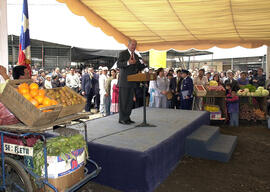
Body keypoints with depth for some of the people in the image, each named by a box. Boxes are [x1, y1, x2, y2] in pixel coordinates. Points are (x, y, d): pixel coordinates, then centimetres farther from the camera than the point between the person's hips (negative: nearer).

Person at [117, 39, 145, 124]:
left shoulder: (136, 56, 18)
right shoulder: (123, 53, -3)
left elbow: (138, 68, 19)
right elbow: (118, 64, -17)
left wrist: (142, 64, -2)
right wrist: (128, 62, -32)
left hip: (132, 81, 7)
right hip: (124, 81, -7)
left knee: (130, 100, 10)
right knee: (123, 100, -3)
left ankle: (127, 117, 20)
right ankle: (122, 119, 5)